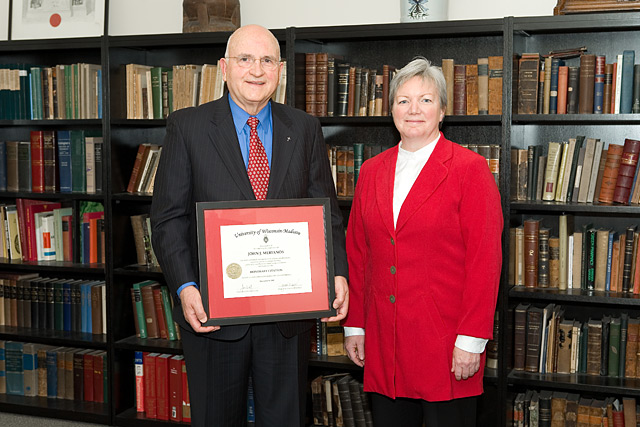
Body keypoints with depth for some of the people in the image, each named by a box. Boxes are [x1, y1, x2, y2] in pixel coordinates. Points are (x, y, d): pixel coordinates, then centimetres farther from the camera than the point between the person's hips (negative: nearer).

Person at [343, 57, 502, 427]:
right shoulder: (372, 171, 11)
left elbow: (485, 259, -9)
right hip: (384, 341, 5)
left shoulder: (469, 169, -5)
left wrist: (471, 339, -13)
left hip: (447, 344, -4)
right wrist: (354, 325, 11)